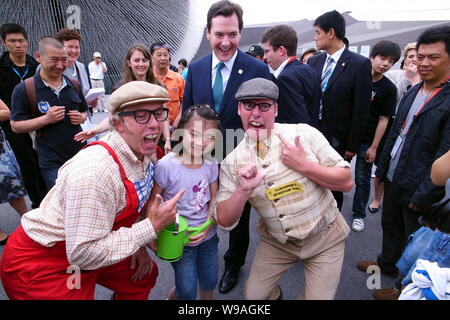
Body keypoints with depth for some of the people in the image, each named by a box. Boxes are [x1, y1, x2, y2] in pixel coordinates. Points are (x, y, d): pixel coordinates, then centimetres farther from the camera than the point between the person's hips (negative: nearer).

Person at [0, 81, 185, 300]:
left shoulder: (145, 152, -8)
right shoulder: (95, 172, -34)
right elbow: (84, 254, -31)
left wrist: (137, 244, -1)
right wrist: (151, 227, -28)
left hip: (83, 250, 8)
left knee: (145, 276, 17)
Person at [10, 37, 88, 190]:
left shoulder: (73, 85, 6)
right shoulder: (23, 89, -7)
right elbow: (15, 125, -6)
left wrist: (81, 118, -5)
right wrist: (46, 119, -21)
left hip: (80, 155, 4)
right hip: (51, 162, -4)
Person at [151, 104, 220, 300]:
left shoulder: (211, 164, -9)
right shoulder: (166, 166, -24)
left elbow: (214, 199, 0)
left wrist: (207, 227, -12)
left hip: (208, 236, 4)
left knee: (210, 282, 21)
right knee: (187, 291, 9)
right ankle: (173, 297, 42)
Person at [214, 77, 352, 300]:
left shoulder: (304, 134, -16)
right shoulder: (232, 162, -9)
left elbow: (346, 182, -12)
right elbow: (224, 221, -10)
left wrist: (303, 165, -26)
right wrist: (244, 191, -28)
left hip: (324, 237, -1)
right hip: (276, 241, 2)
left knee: (318, 297, 4)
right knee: (254, 296, 8)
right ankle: (274, 294, 43)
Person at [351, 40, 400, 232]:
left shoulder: (388, 89, -5)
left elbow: (383, 120, -5)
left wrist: (374, 147, -7)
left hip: (366, 141, -1)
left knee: (362, 179, 6)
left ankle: (358, 215, 24)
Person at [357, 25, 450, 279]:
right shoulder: (412, 92, 6)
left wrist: (423, 195, -18)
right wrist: (382, 168, 12)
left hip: (418, 187, -7)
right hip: (393, 178, 7)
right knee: (390, 225, 24)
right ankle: (387, 264, 46)